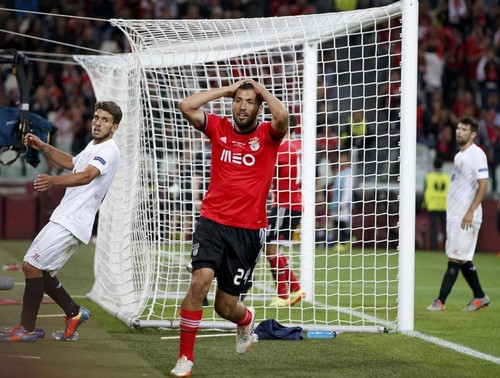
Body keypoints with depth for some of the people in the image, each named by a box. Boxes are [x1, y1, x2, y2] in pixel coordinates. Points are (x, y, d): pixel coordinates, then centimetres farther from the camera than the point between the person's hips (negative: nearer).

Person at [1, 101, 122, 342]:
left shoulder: (109, 150, -13)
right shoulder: (93, 146, 19)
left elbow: (86, 176, -31)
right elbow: (72, 163, 39)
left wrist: (54, 181, -48)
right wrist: (43, 147, 29)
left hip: (70, 224, -10)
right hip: (63, 219, 10)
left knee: (31, 266, -13)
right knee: (39, 270, 12)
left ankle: (27, 329, -7)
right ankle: (74, 313, 24)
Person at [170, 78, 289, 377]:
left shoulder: (267, 135, -2)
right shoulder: (219, 128, 4)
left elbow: (282, 116, -24)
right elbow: (186, 106, -8)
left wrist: (261, 89, -8)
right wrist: (226, 90, -2)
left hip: (249, 231, -1)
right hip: (212, 222, 1)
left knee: (226, 306, 5)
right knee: (201, 280, -24)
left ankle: (246, 319, 46)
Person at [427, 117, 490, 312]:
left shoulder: (476, 154, -10)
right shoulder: (459, 155, 17)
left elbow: (483, 185, -16)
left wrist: (470, 212, -21)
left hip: (466, 217, -9)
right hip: (454, 215, 9)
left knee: (455, 258, -8)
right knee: (462, 259, 12)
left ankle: (440, 301, -9)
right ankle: (480, 297, 21)